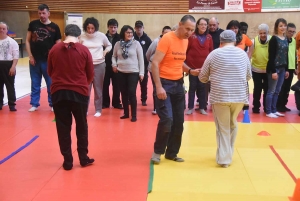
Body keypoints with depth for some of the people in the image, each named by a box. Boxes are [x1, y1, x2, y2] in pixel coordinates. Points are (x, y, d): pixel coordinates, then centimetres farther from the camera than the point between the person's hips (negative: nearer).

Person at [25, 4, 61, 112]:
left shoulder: (54, 27, -2)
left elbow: (58, 44, 2)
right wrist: (30, 55, -2)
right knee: (35, 83, 11)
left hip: (48, 60, -1)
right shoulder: (33, 24, 2)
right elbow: (28, 40, 6)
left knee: (51, 84, 6)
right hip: (35, 59, 2)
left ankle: (53, 104, 18)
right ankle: (34, 104, 21)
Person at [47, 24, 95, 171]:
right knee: (81, 126, 14)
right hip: (79, 92, -1)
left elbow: (50, 72, 11)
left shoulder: (54, 49, -1)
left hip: (58, 92, 1)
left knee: (63, 127, 9)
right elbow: (90, 74, 2)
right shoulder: (84, 50, -5)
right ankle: (83, 158, 23)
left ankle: (67, 161, 16)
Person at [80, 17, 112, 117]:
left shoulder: (101, 36, -4)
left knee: (98, 88, 8)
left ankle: (98, 110, 17)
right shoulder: (82, 37, -4)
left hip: (99, 65, 0)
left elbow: (109, 45, 11)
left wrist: (105, 52, -5)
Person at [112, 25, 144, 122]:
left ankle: (134, 115, 5)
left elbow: (141, 59, -3)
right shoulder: (118, 44, 4)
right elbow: (114, 56, 18)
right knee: (124, 93, 10)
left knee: (132, 93, -6)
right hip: (121, 72, 3)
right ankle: (126, 113, 24)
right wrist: (114, 64, -1)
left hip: (133, 72, -3)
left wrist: (141, 72, -6)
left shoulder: (136, 43, -4)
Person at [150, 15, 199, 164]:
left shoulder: (186, 41, 9)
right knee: (167, 119, -14)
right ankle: (158, 151, 7)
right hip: (165, 83, -7)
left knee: (179, 121, 8)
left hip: (178, 83, 7)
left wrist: (190, 71, 4)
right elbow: (155, 63, -18)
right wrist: (158, 86, -25)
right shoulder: (167, 38, -14)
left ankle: (172, 153, 23)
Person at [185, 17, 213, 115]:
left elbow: (211, 51, 7)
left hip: (204, 67, 2)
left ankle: (202, 107, 16)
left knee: (202, 87, 7)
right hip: (192, 66, -2)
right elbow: (186, 50, -3)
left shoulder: (209, 37, 4)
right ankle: (190, 107, 14)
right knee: (192, 86, 5)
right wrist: (186, 63, -2)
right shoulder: (191, 36, -5)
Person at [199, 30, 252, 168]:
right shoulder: (242, 54, 6)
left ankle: (224, 158, 10)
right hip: (239, 96, 3)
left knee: (223, 128, 8)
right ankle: (229, 155, 28)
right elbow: (248, 76, 16)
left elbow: (202, 77, 4)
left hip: (220, 96, -3)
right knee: (232, 125, 21)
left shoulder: (214, 54, -2)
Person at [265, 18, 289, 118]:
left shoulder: (286, 39, 11)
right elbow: (271, 56, -14)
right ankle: (268, 111, 6)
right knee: (271, 91, -1)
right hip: (274, 68, -7)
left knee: (277, 91, 11)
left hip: (282, 68, 7)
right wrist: (273, 71, -18)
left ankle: (274, 110, 20)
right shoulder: (274, 39, -10)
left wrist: (286, 69, 14)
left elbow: (286, 56, 16)